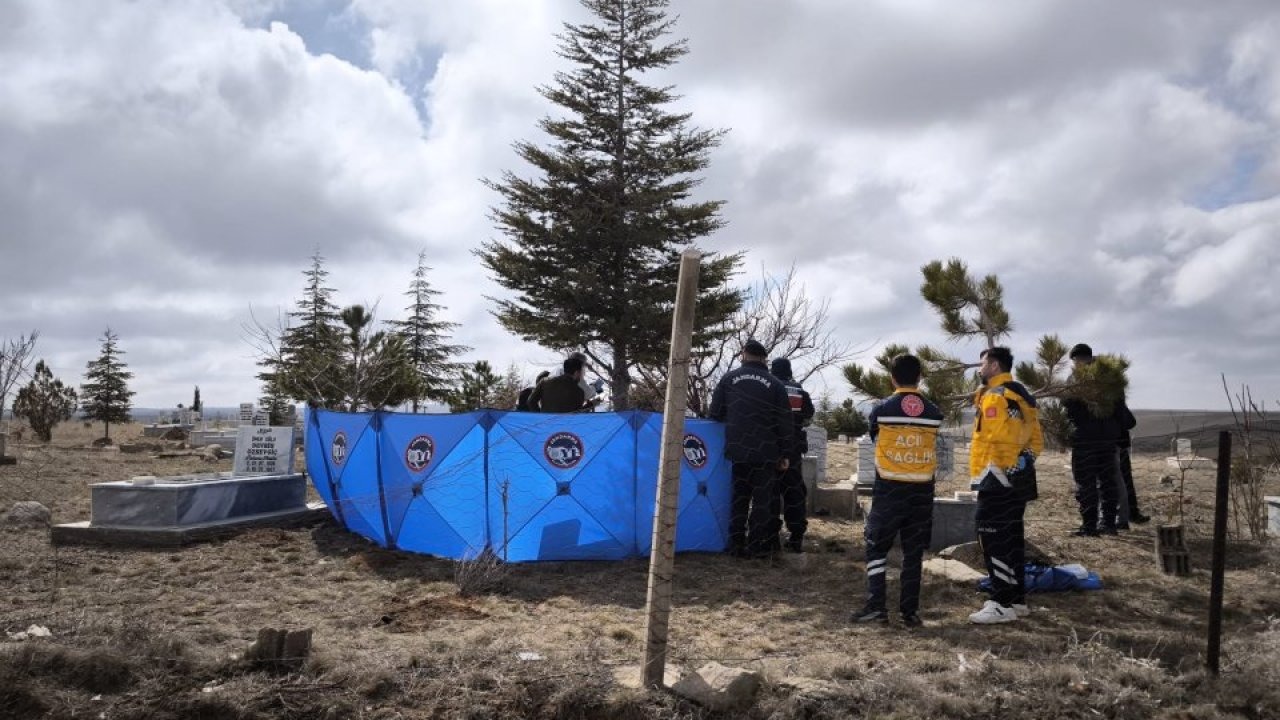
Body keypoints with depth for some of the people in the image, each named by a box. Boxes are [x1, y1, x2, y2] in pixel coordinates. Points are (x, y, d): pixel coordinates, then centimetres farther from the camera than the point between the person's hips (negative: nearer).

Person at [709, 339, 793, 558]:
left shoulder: (728, 378, 3)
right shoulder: (775, 384, 0)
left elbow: (715, 414, 5)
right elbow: (784, 423, -2)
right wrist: (785, 454, 3)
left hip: (737, 450, 2)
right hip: (765, 452, -2)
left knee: (738, 497, 10)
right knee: (762, 499, 4)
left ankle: (736, 544, 11)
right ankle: (758, 546, 5)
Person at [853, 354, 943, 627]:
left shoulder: (882, 409, -6)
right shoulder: (934, 413, 0)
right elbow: (932, 445, 11)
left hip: (889, 489, -2)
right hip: (922, 491, 2)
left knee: (877, 547, 6)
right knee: (914, 552, 9)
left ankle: (876, 605, -2)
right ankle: (910, 611, 10)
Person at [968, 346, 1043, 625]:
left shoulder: (995, 396, -13)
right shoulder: (1021, 396, 17)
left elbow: (1000, 438, -25)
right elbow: (1036, 440, 17)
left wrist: (1005, 468, -16)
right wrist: (1023, 462, 15)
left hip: (998, 478, -10)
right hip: (1018, 477, 10)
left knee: (994, 540, -7)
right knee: (1012, 538, 15)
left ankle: (1003, 604, -6)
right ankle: (1017, 599, 21)